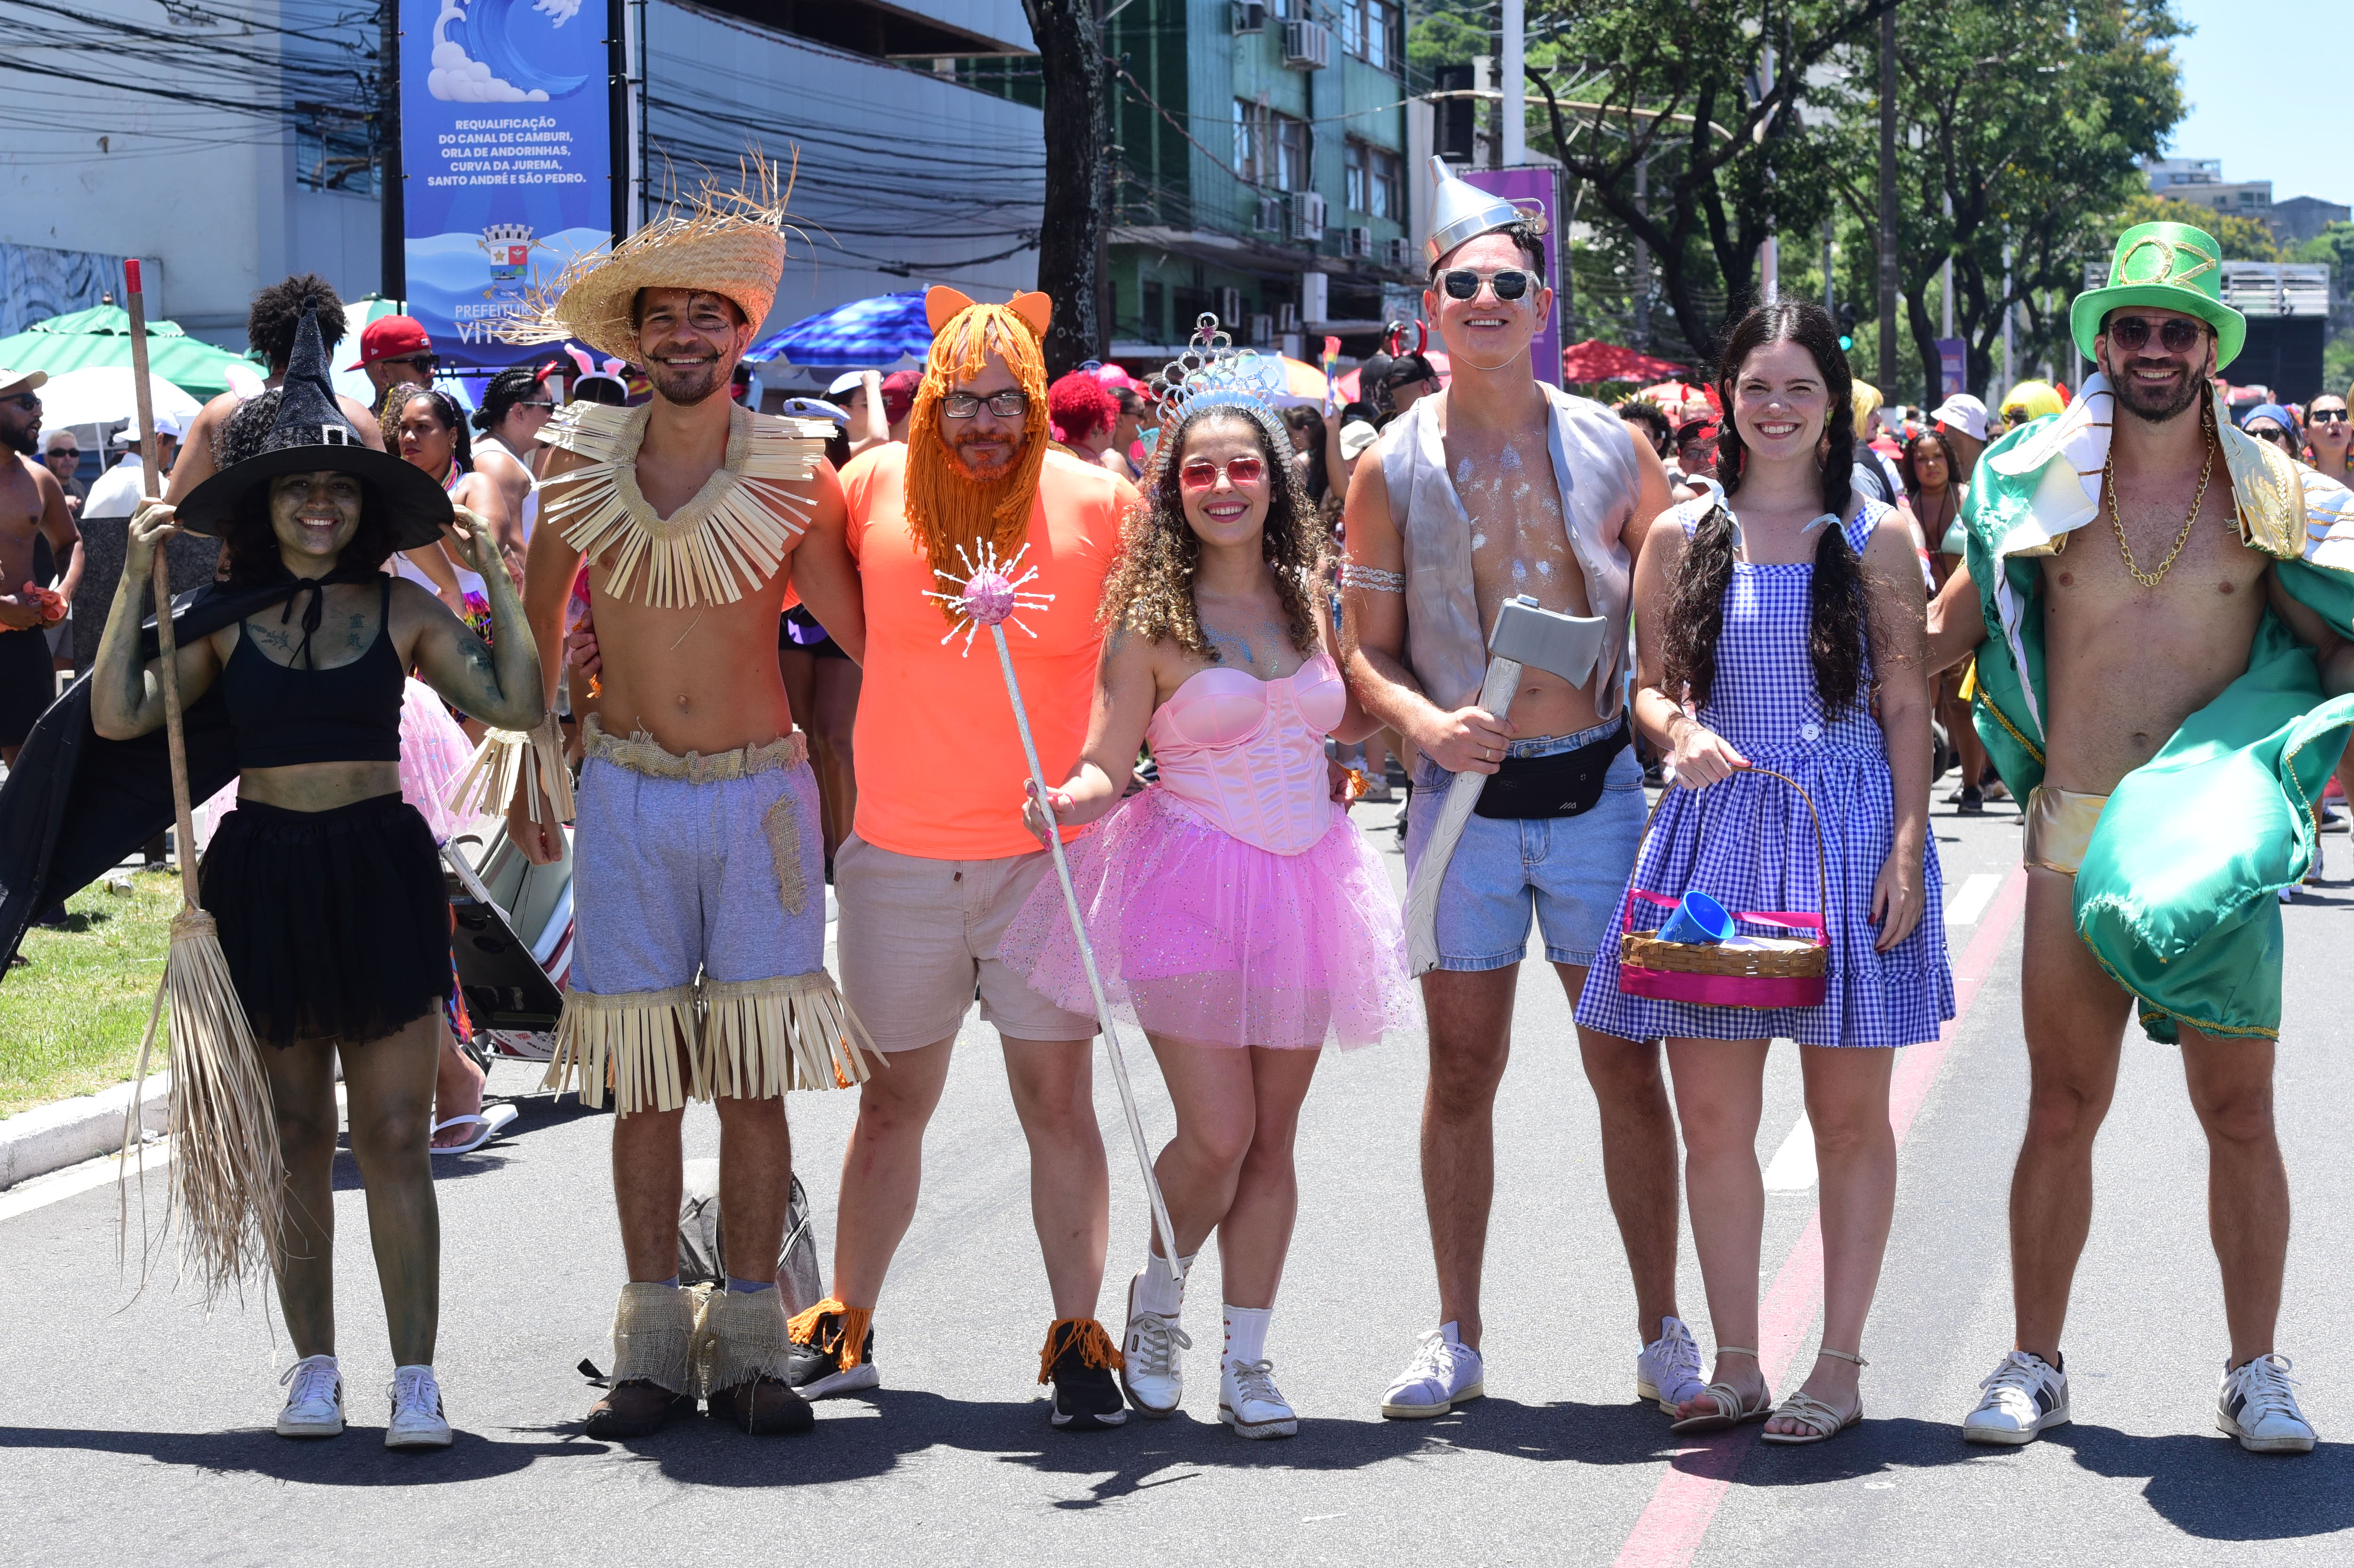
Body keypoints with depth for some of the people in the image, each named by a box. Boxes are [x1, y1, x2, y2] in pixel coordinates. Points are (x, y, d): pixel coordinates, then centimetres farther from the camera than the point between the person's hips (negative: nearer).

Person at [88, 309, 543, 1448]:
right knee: (295, 1134, 7)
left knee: (394, 1136, -5)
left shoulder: (403, 610, 4)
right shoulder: (223, 615, 5)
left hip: (379, 870, -1)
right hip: (264, 873, 1)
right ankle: (314, 1369, 17)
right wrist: (136, 577, -6)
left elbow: (517, 705, -3)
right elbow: (119, 716, -5)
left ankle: (414, 1377, -3)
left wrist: (499, 579, -5)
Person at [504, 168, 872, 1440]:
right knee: (642, 1073, 2)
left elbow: (859, 634, 3)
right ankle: (653, 1344, 9)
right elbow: (536, 622, 16)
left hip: (760, 791, -1)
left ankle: (748, 1344, 7)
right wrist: (530, 765, 18)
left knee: (755, 1073, -1)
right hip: (626, 795, 1)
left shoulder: (793, 470, -3)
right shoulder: (580, 462, 1)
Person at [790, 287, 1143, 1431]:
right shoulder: (873, 490, 0)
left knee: (1060, 1101, -3)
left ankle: (1078, 1337, 7)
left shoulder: (1099, 505, -4)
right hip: (898, 855, 2)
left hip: (1048, 855, -2)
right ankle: (844, 1329, 25)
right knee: (894, 1098, 13)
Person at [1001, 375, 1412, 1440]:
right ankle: (1156, 1303, 18)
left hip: (1302, 883, 4)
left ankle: (1247, 1362, 14)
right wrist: (1070, 798, -28)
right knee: (1217, 1135, -10)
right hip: (1191, 884, -4)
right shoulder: (1152, 618, -5)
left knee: (1272, 1138, 6)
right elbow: (1107, 765, -8)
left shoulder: (1307, 597, 8)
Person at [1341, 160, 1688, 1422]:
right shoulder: (1393, 467, 1)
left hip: (1599, 790, 0)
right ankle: (1456, 1338, 19)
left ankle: (1662, 1332, 13)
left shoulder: (1612, 448, 2)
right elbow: (1366, 651, 3)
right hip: (1463, 796, 0)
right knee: (1463, 1072, 8)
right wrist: (1426, 723, -16)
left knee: (1626, 1068, 2)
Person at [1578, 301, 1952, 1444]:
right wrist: (1681, 733, -10)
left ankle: (1838, 1368, 10)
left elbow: (1906, 706, 2)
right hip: (1716, 829, 2)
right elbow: (1651, 689, 13)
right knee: (1711, 1115, 2)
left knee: (1849, 1111, 3)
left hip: (1848, 832, -2)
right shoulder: (1682, 538, 8)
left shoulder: (1874, 536, 4)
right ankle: (1736, 1366, 12)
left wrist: (1907, 848, -7)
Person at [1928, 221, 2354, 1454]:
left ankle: (2254, 1374, 14)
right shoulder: (2035, 486, 3)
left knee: (2238, 1114, 3)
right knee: (2062, 1111, 4)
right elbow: (1939, 633, 13)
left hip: (2217, 838, 0)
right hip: (2074, 834, 0)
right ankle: (2034, 1366, 15)